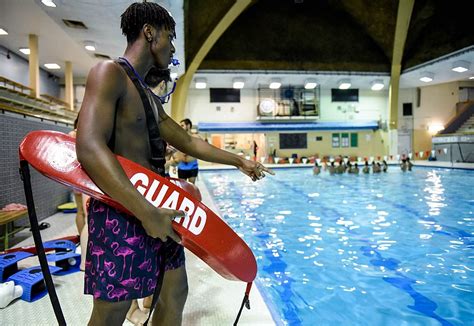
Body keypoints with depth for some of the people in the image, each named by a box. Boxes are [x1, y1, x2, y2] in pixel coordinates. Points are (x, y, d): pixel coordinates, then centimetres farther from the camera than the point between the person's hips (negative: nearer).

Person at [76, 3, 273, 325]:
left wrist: (239, 161, 24)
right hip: (121, 214, -9)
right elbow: (89, 148, -23)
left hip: (156, 209, 9)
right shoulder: (110, 73, -10)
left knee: (175, 294, 17)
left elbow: (189, 143, 23)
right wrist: (147, 212, -27)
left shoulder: (150, 99, 18)